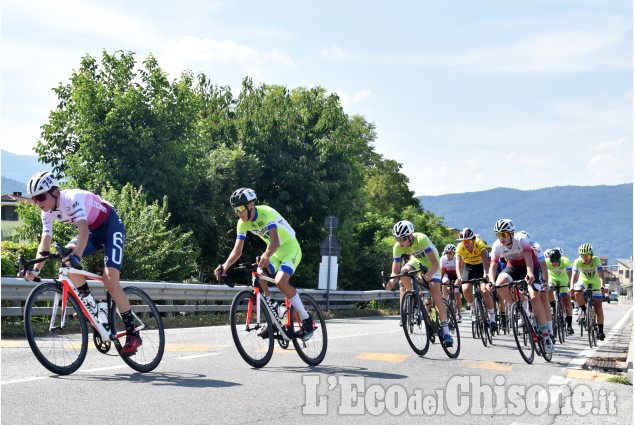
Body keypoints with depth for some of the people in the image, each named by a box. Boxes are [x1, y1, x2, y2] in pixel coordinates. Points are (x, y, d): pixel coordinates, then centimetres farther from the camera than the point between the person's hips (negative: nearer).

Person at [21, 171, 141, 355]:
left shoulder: (73, 198, -29)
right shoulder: (48, 213, -6)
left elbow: (83, 230, -42)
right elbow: (44, 245, -9)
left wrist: (76, 255, -57)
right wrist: (35, 269, -24)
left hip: (111, 226, -7)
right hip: (94, 231, 7)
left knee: (110, 280, -19)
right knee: (65, 255, -20)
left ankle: (133, 334, -12)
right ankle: (89, 303, -4)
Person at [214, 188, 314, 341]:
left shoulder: (266, 213, -28)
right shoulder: (243, 223, -7)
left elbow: (275, 241, -42)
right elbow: (237, 250, -9)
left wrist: (266, 255, -62)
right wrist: (225, 266, -28)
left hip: (290, 248, -7)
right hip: (273, 252, 7)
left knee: (280, 282, -27)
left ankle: (306, 318, -10)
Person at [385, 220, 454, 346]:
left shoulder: (421, 239, -37)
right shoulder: (397, 247, -23)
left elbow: (435, 263, -40)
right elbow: (395, 271, -22)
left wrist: (430, 273, -60)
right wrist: (392, 281, -43)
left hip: (431, 262, -4)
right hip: (416, 260, 4)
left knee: (435, 295, -18)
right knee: (404, 272, -29)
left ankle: (446, 332, -15)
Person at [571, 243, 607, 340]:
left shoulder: (596, 260, -26)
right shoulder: (578, 261, -23)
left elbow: (601, 274, -37)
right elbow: (574, 275, -32)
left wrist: (602, 286, -54)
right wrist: (571, 287, -50)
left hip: (595, 282, -1)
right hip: (583, 280, 1)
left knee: (598, 307, -9)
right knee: (577, 294, -32)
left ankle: (600, 330, -1)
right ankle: (584, 310, -3)